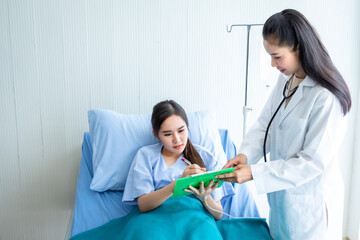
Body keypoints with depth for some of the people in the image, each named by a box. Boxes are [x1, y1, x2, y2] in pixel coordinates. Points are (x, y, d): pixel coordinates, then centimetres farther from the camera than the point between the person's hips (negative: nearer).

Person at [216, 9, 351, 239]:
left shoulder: (326, 97, -26)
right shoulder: (285, 80, 0)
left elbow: (313, 162, -24)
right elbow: (265, 123, 2)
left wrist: (254, 173, -26)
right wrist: (245, 154, -16)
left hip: (309, 203, -7)